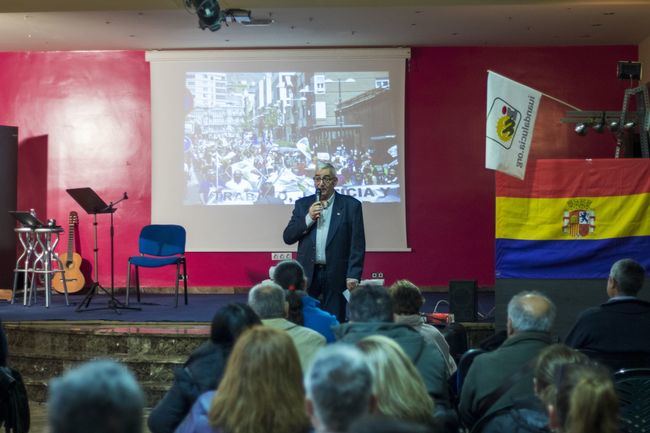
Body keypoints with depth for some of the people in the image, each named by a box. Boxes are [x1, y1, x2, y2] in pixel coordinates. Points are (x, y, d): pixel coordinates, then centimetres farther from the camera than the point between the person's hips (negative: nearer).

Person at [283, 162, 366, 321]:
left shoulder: (350, 205, 2)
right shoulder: (303, 204, 11)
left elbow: (358, 244, -1)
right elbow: (288, 237, 6)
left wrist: (353, 275, -8)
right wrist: (308, 218, -7)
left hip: (337, 276, -2)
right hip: (308, 273, 2)